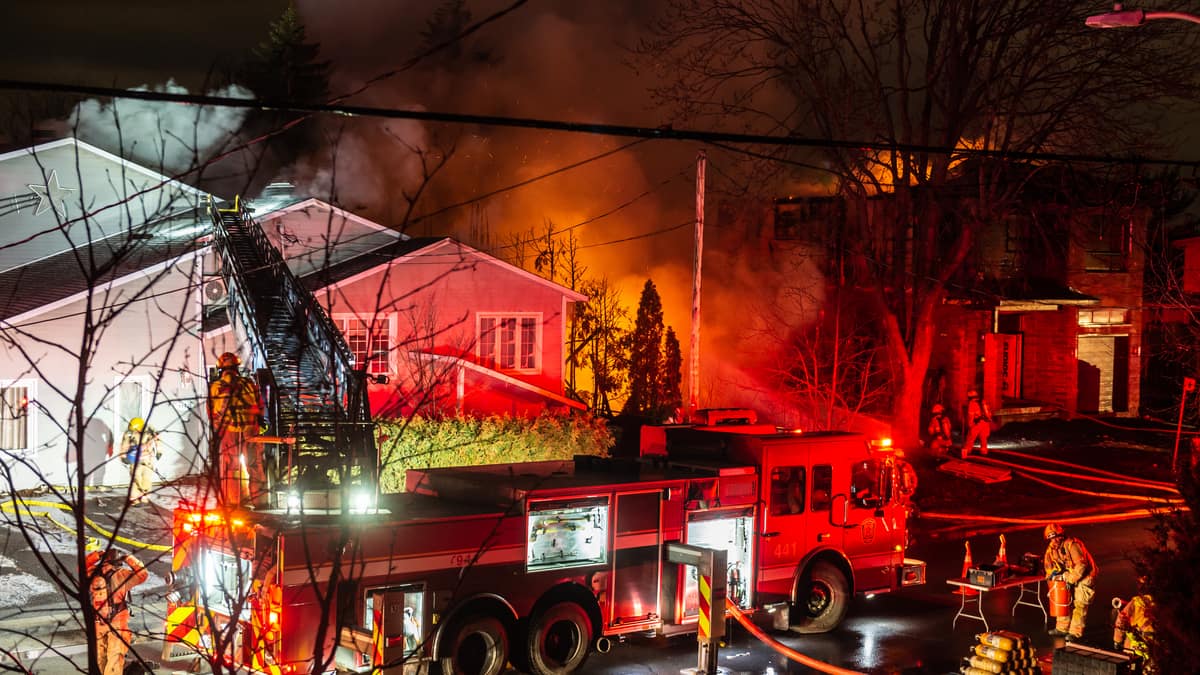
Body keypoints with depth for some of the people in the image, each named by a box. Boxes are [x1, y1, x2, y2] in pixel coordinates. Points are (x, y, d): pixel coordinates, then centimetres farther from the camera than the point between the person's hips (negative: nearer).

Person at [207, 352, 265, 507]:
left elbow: (212, 413, 1)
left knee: (229, 469, 5)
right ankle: (258, 498, 10)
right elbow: (260, 407, 7)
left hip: (227, 431, -1)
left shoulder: (215, 387, -2)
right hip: (250, 430, 1)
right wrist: (259, 420, 23)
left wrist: (216, 431, 12)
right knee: (255, 465, 9)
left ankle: (230, 501, 6)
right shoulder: (249, 384, 1)